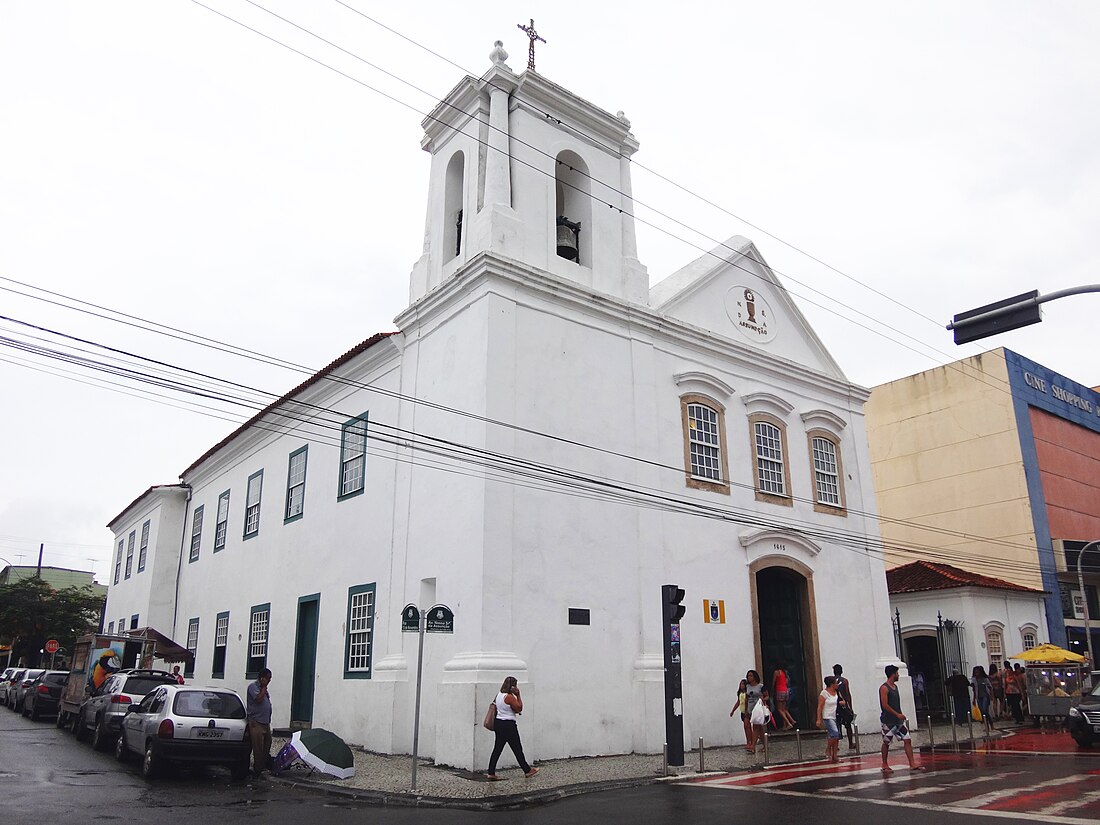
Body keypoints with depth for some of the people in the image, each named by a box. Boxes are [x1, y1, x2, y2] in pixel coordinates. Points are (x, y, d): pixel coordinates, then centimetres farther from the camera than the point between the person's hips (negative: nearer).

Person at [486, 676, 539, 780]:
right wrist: (518, 695, -9)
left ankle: (491, 773, 9)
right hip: (508, 725, -9)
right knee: (517, 749, 4)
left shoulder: (499, 695, 10)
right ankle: (527, 771, 16)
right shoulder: (509, 697, -18)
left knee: (497, 749, 10)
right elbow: (519, 708, -10)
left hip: (499, 724, 9)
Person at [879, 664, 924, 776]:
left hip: (898, 719, 8)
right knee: (886, 743, 3)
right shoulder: (884, 688, -15)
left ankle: (912, 764, 3)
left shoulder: (895, 686, 12)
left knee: (907, 740, 1)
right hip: (888, 720, -8)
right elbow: (885, 705, -20)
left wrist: (901, 715, 16)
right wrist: (897, 714, -18)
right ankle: (885, 765, 14)